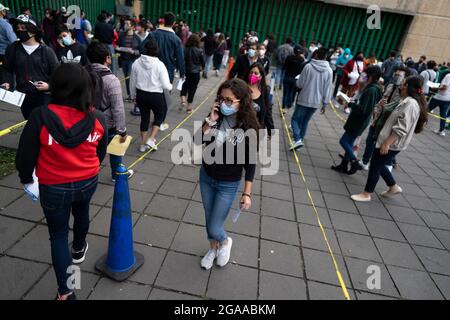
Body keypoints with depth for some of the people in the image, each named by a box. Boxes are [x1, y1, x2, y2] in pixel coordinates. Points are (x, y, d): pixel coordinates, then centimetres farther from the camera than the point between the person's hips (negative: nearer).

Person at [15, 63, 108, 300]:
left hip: (54, 188, -3)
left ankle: (65, 292, 18)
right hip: (88, 182, 3)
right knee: (81, 213, 32)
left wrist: (26, 178, 9)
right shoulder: (97, 118, -13)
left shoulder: (40, 117, -22)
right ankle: (79, 249, 59)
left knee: (58, 235, 13)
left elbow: (25, 154, -11)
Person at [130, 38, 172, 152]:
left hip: (141, 95, 4)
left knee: (144, 118, 18)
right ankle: (151, 140, 7)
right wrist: (170, 86, 9)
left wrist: (133, 95, 20)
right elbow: (166, 85, -15)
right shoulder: (159, 64, -16)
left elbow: (132, 82, 4)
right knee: (159, 116, 20)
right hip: (156, 96, -4)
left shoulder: (136, 63, -5)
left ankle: (143, 144, 26)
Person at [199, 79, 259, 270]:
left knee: (214, 228, 3)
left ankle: (225, 242, 40)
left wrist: (247, 193, -12)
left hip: (228, 185, -4)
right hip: (206, 177, 4)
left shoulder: (248, 127, -19)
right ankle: (213, 249, 50)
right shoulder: (216, 117, -9)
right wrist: (210, 121, -24)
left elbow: (250, 162, -13)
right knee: (209, 220, 21)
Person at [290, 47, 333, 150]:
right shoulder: (329, 71, -3)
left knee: (295, 119, 9)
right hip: (316, 102, 4)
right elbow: (327, 90, -1)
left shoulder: (308, 66, -12)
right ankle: (300, 139, 28)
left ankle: (298, 139, -10)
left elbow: (299, 84, -7)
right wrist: (325, 104, 9)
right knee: (305, 122, 20)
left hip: (304, 99, -3)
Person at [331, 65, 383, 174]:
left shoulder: (371, 90, -22)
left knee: (343, 141, -2)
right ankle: (343, 166, 24)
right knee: (349, 143, 15)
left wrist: (350, 104, -14)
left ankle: (355, 163, 6)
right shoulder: (373, 88, 9)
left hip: (359, 122, -10)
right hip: (359, 121, 10)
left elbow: (363, 109, -26)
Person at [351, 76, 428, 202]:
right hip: (391, 142, 10)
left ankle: (366, 194, 11)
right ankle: (394, 187, 34)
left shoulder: (410, 104, -20)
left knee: (375, 166, -1)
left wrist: (387, 142, -27)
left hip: (392, 143, -10)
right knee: (379, 164, 20)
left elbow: (401, 128, -26)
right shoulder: (408, 101, 13)